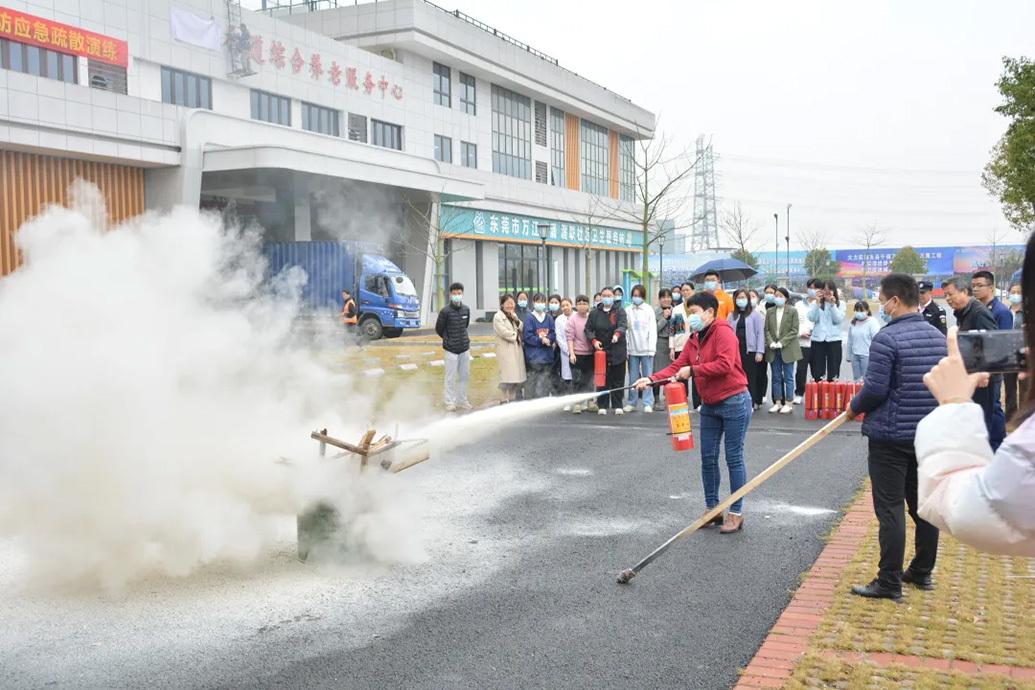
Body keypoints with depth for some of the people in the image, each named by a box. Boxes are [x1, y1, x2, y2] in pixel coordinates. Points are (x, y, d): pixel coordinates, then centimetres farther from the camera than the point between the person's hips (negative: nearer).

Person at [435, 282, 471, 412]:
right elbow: (438, 329, -2)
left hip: (465, 349, 5)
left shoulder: (466, 310, 3)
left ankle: (462, 401, 23)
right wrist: (449, 340, 9)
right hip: (451, 350, -5)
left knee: (465, 376, 11)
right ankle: (450, 403, 11)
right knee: (451, 378, 1)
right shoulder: (445, 311, -12)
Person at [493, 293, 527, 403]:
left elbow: (522, 331, 12)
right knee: (506, 378, -8)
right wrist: (516, 335, -1)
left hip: (517, 350, 7)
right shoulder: (498, 317, -5)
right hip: (505, 351, -7)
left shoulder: (513, 316, 18)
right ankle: (504, 401, -3)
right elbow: (504, 332, -15)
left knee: (516, 378, 6)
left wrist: (516, 320, -4)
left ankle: (513, 400, 14)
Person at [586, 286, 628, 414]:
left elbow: (622, 325, -15)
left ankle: (617, 405, 13)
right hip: (601, 350, 1)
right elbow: (588, 329, 9)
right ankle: (602, 405, 9)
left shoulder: (620, 311, 1)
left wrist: (617, 334, -37)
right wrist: (593, 340, -9)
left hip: (617, 351, -1)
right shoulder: (594, 313, 9)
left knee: (618, 379, 4)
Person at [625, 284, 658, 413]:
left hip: (646, 349, -2)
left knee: (647, 376, -1)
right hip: (633, 349, 2)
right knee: (633, 377, 5)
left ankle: (648, 403, 3)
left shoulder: (649, 310, 2)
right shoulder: (628, 310, 6)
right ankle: (632, 403, 12)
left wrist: (651, 349, -6)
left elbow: (653, 330, 0)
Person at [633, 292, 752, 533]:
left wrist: (693, 370, -19)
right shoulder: (694, 340, 12)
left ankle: (736, 513, 8)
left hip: (734, 402, -8)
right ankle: (712, 509, 20)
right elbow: (677, 366, 3)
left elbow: (724, 365, -25)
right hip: (709, 405, 8)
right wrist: (651, 380, -10)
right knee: (708, 458, 8)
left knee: (734, 458, -2)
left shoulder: (723, 332, -13)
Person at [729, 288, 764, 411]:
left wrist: (760, 352, -9)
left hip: (750, 350, -3)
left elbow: (760, 333, -2)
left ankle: (751, 404, 5)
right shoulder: (732, 315, 14)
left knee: (750, 378, 0)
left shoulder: (755, 314, 3)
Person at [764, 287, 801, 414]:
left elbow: (794, 330, -6)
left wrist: (781, 343, -15)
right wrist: (771, 342, -11)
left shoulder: (792, 311, -1)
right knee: (776, 378, 7)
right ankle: (777, 403, 12)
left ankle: (788, 404, 4)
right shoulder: (770, 312, 9)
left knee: (788, 377, 1)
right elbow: (767, 330, 6)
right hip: (773, 350, 4)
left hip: (787, 349, -3)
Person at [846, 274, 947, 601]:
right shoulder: (939, 337, 6)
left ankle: (889, 583, 3)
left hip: (890, 436, -7)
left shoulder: (887, 338, -17)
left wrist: (855, 407, -1)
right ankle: (922, 572, 28)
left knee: (890, 509, -2)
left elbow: (875, 389, -19)